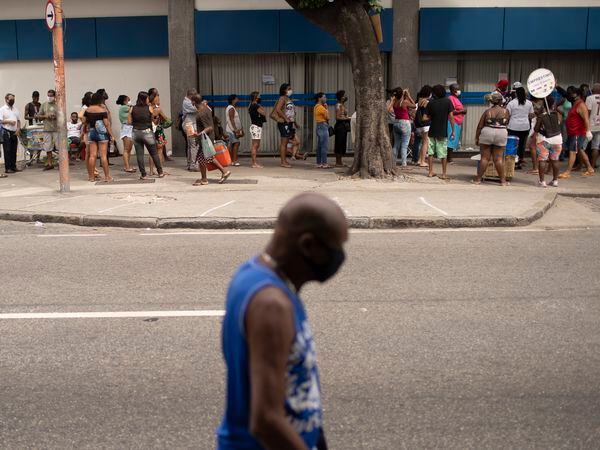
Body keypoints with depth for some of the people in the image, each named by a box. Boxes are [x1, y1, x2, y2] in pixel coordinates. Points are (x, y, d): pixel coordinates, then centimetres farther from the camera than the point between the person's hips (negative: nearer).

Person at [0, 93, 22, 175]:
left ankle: (13, 166, 14)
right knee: (7, 151, -4)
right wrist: (9, 121, -18)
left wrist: (18, 129, 0)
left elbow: (18, 120, 14)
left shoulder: (16, 109, 14)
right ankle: (7, 168, -1)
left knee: (14, 150, 7)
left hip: (14, 132, 5)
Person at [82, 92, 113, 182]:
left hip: (91, 132, 5)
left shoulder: (87, 110, 3)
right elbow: (106, 124, -13)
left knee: (92, 155, 6)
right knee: (103, 155, -3)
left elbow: (84, 122, 10)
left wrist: (85, 130, 28)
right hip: (102, 133, -5)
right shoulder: (102, 110, -11)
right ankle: (107, 176, -1)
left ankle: (91, 176, 10)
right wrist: (111, 134, -6)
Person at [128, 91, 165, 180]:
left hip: (136, 133, 2)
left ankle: (143, 174, 6)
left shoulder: (132, 109, 0)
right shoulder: (149, 108, -5)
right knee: (154, 153, 11)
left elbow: (129, 122, 0)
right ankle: (160, 172, 17)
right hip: (147, 132, -2)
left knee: (139, 154, 6)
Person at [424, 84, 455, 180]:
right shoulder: (447, 101, -4)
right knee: (443, 154, 5)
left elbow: (425, 118, -4)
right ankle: (444, 174, 6)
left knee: (431, 152, 11)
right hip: (443, 132, -1)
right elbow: (451, 116, -7)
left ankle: (430, 172, 13)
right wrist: (453, 130, -3)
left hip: (432, 131, 1)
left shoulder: (431, 103, -1)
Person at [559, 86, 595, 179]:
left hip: (578, 133, -10)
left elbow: (586, 119, -25)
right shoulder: (575, 104, 15)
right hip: (573, 133, 10)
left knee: (572, 151, -10)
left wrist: (588, 131, -31)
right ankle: (590, 169, 25)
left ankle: (567, 172, -10)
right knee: (580, 151, 16)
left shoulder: (581, 105, -16)